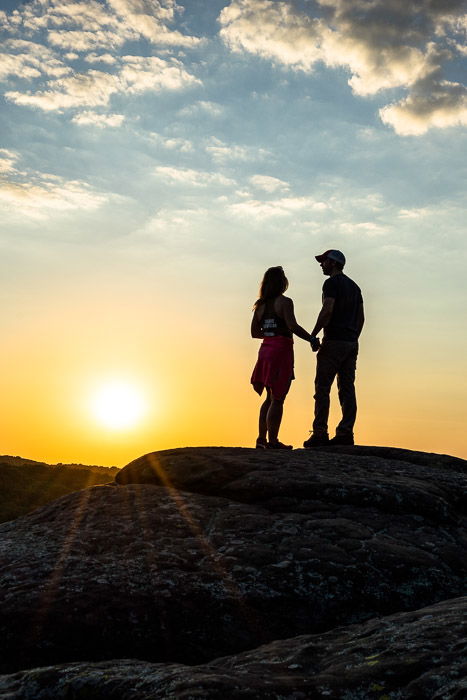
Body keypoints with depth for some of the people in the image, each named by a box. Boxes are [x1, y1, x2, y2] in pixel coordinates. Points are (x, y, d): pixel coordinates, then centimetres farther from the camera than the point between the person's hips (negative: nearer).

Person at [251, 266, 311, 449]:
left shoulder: (260, 305, 11)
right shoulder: (284, 302, -10)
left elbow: (254, 332, 12)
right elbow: (293, 326, -20)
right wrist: (312, 339, -10)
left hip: (265, 350, 7)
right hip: (281, 351, -7)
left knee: (270, 398, 17)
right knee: (277, 399, -2)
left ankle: (261, 438, 18)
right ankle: (272, 441, -1)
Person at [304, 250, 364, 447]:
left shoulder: (332, 283, -4)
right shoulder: (354, 286, 22)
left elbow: (327, 311, -17)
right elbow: (361, 318, 19)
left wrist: (313, 335, -11)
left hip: (334, 340, -8)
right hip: (351, 342, 8)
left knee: (322, 387, -7)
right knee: (347, 389, 4)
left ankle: (320, 433, -11)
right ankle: (345, 433, 1)